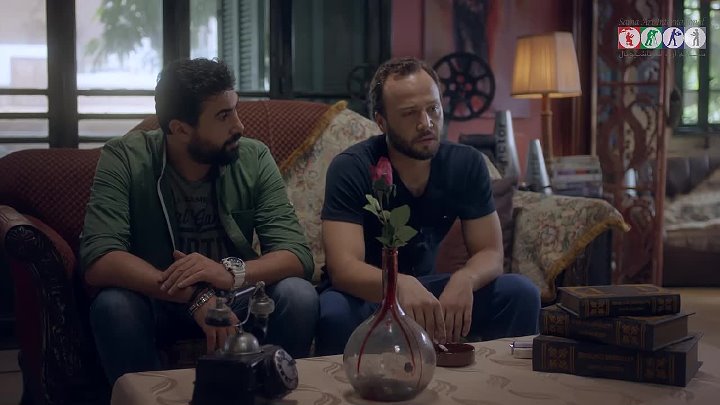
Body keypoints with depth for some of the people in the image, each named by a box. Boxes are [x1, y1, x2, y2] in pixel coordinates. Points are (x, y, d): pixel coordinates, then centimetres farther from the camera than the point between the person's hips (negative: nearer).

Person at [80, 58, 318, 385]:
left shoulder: (254, 158, -12)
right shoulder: (124, 159, -17)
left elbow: (297, 255, -18)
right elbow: (99, 261, -28)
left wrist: (232, 273, -39)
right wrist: (195, 296, -40)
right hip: (155, 302, -1)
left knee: (299, 296, -25)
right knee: (112, 305, -32)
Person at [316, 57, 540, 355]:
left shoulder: (466, 164, -9)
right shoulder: (350, 169, -21)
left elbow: (490, 252, -8)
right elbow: (343, 267, -31)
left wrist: (464, 280, -32)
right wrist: (402, 286, -52)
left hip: (427, 286, 4)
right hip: (365, 292, -4)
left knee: (522, 294, -16)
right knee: (335, 313, -37)